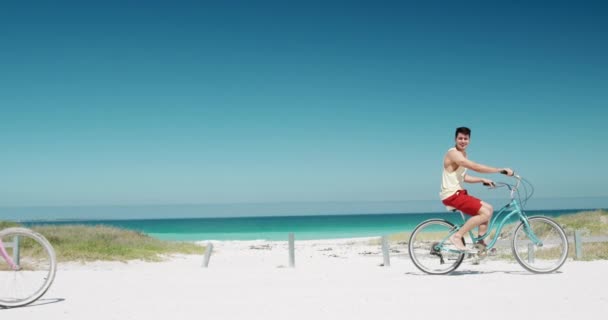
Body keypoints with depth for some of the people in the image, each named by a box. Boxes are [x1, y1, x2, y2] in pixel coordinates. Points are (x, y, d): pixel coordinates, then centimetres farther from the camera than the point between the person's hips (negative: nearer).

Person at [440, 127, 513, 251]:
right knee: (485, 213, -17)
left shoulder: (463, 154, 16)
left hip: (458, 193, 10)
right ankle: (457, 236, -13)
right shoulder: (453, 153, -17)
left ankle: (480, 241, 15)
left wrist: (482, 180, 6)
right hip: (451, 195, -10)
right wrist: (501, 170, -24)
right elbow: (476, 167, -25)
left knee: (489, 208, 12)